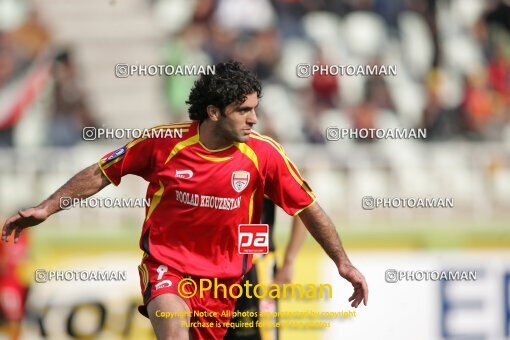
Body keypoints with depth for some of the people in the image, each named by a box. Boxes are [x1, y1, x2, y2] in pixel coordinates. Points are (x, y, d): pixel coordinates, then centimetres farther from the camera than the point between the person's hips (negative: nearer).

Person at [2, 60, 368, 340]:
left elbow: (309, 208, 0)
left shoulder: (263, 153, -10)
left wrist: (343, 262, -1)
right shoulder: (164, 142, -12)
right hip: (166, 265, -3)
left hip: (225, 277, 3)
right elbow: (100, 174, 0)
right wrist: (46, 208, -1)